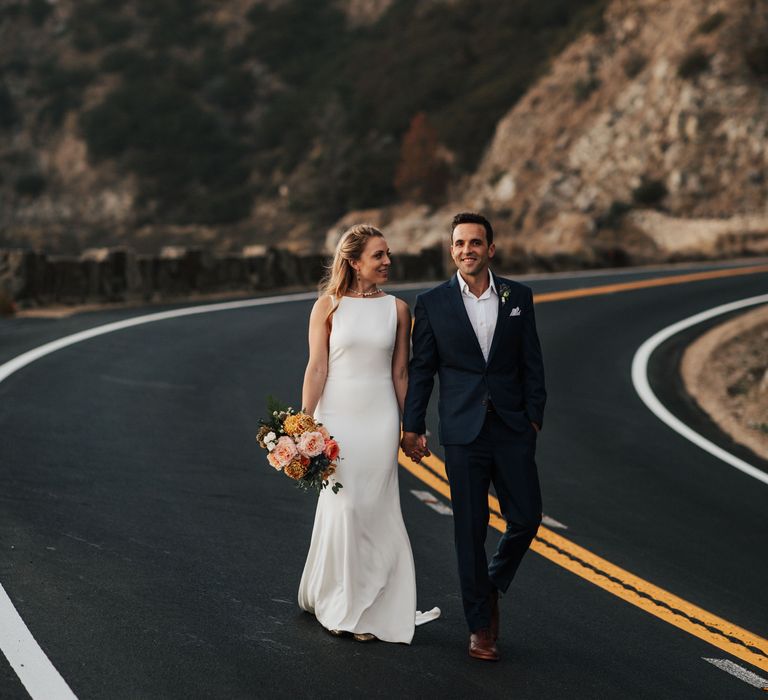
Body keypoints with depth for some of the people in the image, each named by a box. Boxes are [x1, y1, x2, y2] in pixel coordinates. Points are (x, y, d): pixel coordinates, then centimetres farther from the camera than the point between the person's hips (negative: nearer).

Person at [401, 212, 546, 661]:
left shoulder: (519, 297, 4)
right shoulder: (433, 303, 0)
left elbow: (532, 364, 7)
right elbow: (421, 370, 3)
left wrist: (534, 418, 1)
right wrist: (412, 428, 2)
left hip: (513, 428, 2)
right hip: (463, 431, -2)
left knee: (527, 518, 2)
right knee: (471, 529, 3)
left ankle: (493, 586, 30)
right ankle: (481, 624, 14)